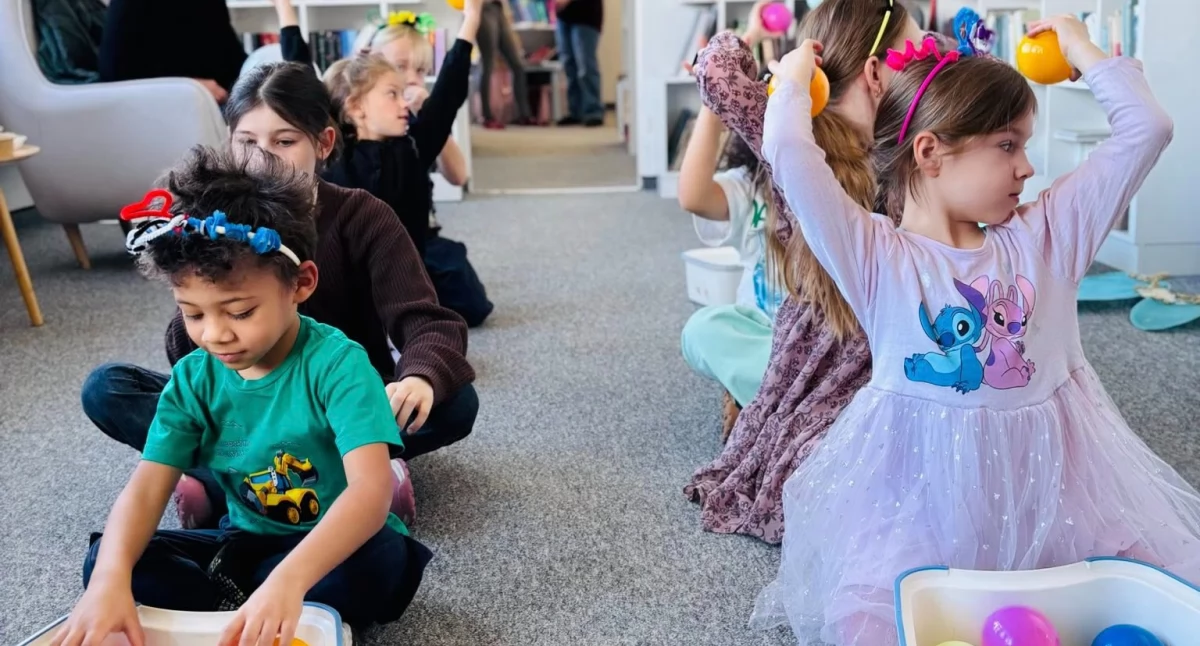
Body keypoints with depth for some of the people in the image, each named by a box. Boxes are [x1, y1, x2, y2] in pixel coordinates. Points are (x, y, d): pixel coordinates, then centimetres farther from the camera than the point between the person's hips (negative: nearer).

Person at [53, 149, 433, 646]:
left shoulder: (337, 363, -23)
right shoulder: (193, 378, -6)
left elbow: (372, 486, -36)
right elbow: (146, 489, -14)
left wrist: (288, 580, -51)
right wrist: (111, 578, -35)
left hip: (335, 547, -4)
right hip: (246, 545, 4)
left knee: (379, 560, -37)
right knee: (104, 561, -13)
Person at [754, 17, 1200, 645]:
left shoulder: (1045, 235, 7)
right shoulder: (876, 259, -6)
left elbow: (1145, 129, 7)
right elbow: (791, 155, -16)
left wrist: (1081, 48, 14)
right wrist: (794, 78, 1)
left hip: (1049, 478, 4)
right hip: (923, 494, -4)